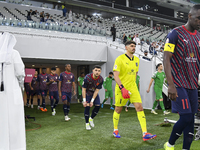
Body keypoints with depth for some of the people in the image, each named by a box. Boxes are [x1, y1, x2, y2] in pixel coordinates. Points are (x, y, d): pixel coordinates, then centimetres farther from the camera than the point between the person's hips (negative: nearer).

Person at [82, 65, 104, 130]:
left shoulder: (101, 79, -20)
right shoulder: (87, 77, -29)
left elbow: (96, 90, -14)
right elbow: (83, 89, -20)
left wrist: (92, 101, -16)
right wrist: (84, 101, -21)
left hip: (94, 93, 4)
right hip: (87, 93, -3)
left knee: (98, 106, -6)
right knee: (87, 107, -15)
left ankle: (91, 119, 20)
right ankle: (87, 123, 1)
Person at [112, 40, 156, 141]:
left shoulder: (137, 60, 10)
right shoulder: (120, 59, -10)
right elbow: (115, 75, -15)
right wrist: (122, 88, -23)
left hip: (133, 87, 5)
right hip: (122, 88, -5)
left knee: (139, 107, -7)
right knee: (118, 109, 8)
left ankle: (145, 134, -8)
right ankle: (115, 130, 29)